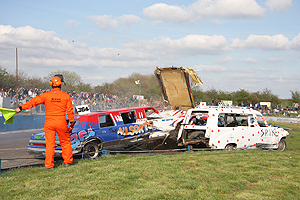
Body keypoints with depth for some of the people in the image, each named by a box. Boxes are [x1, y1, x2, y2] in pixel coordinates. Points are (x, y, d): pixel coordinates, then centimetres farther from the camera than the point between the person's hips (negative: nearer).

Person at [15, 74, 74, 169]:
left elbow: (34, 101, -6)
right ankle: (67, 162, 19)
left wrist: (21, 107, -2)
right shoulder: (66, 96, -1)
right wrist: (71, 122, 12)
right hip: (61, 123, 0)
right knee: (65, 142, 14)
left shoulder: (46, 95, -2)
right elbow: (70, 110, 2)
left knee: (49, 144, 5)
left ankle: (49, 164, 6)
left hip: (49, 123, 1)